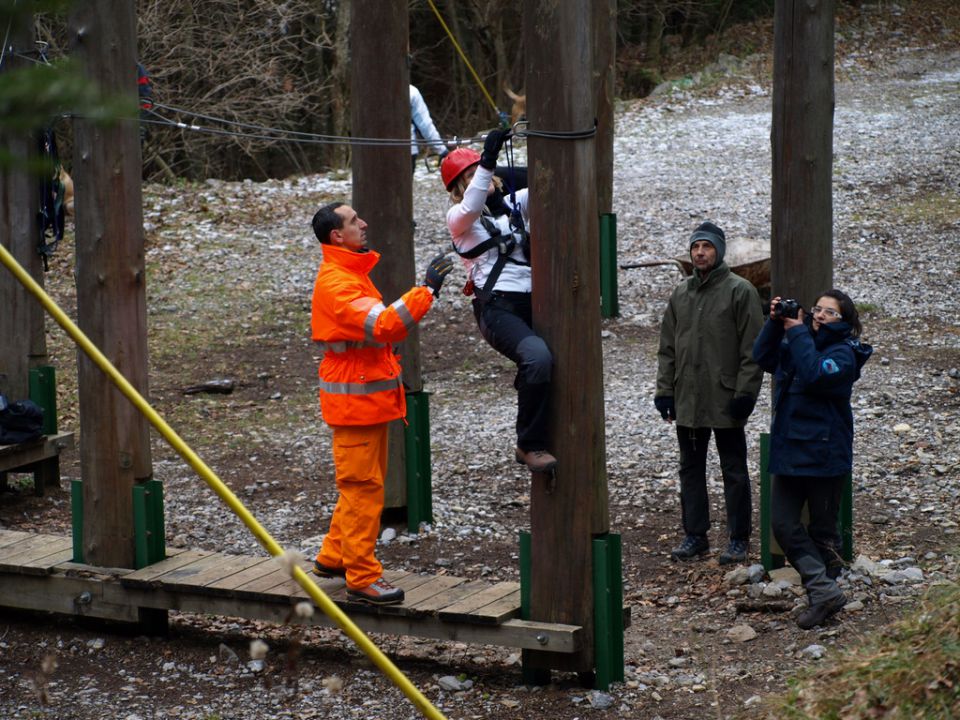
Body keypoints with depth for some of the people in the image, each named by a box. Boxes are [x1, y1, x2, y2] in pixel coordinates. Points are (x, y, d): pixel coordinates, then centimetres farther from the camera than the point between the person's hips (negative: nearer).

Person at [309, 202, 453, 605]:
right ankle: (362, 577, -2)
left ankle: (334, 557, 27)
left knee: (365, 482, 17)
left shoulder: (351, 275, 15)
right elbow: (381, 326, -31)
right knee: (362, 485, -7)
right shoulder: (335, 282, -20)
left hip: (370, 396, 10)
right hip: (353, 399, -10)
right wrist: (425, 290, -32)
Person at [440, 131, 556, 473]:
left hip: (531, 303, 7)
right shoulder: (459, 218, 5)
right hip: (496, 308, -7)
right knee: (538, 357, -30)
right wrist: (488, 159, -28)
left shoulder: (513, 206, 21)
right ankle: (530, 446, -20)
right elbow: (472, 205, -17)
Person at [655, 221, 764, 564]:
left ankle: (739, 539, 10)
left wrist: (745, 392, -15)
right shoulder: (680, 294, 11)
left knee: (734, 471, 3)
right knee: (690, 468, 10)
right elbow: (667, 347, 15)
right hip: (687, 400, 6)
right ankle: (695, 535, 19)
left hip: (725, 399, -6)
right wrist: (664, 389, 7)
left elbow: (751, 349, -9)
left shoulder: (740, 291, -6)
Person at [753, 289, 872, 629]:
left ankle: (823, 593, 15)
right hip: (788, 450, 7)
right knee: (783, 524, -2)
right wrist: (775, 323, -3)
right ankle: (824, 591, -4)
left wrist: (797, 332, -20)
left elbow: (814, 374, -26)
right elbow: (763, 357, 9)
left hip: (824, 455, -7)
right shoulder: (798, 342, 13)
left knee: (822, 530, 4)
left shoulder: (843, 353, -10)